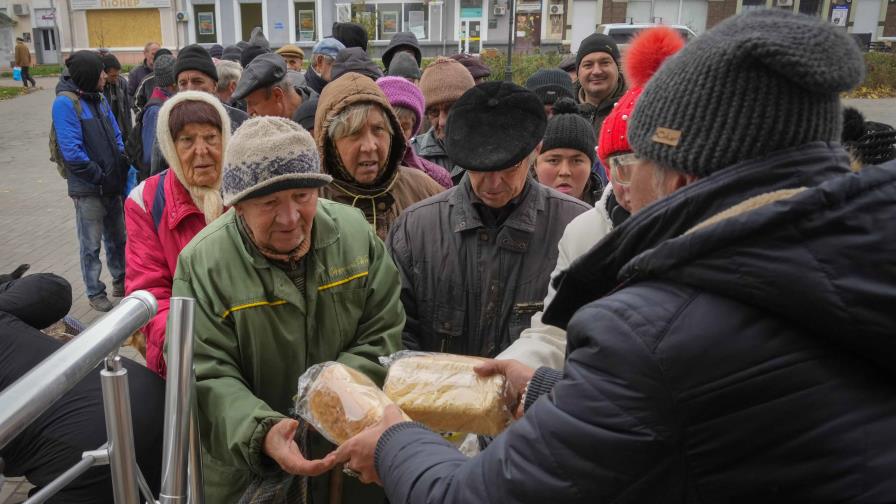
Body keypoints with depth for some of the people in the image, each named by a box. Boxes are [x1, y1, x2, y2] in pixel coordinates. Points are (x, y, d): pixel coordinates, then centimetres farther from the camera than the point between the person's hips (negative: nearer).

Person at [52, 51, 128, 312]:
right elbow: (72, 151, -21)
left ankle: (120, 281, 35)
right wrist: (100, 176, -16)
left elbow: (116, 136, 14)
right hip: (88, 189, -7)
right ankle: (95, 293, 19)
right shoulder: (65, 103, -15)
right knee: (91, 244, 5)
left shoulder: (99, 99, 8)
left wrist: (121, 167, 0)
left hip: (111, 185, 7)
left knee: (117, 237, 19)